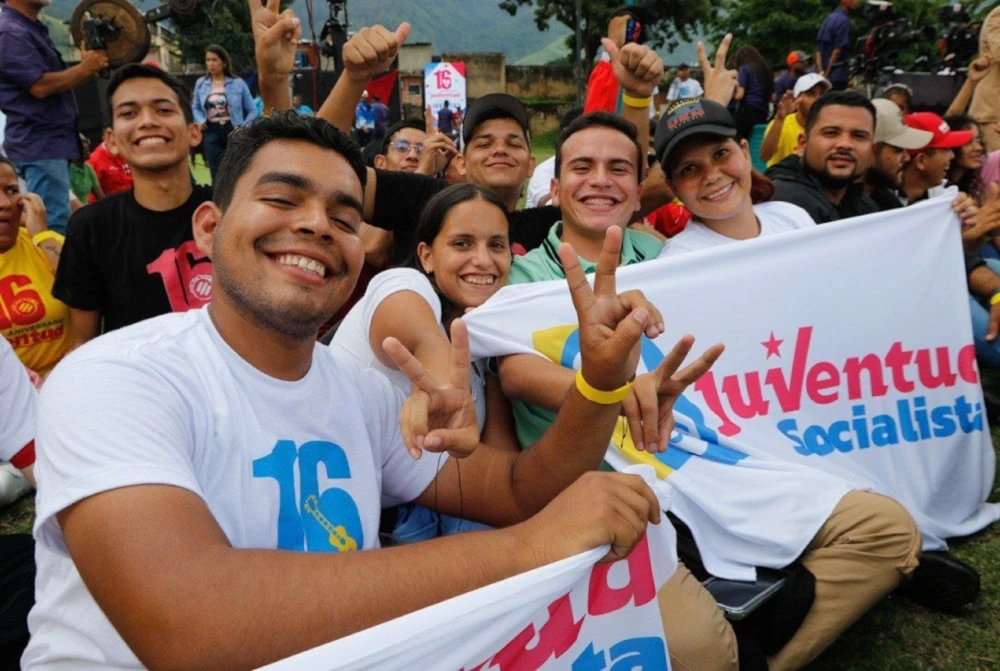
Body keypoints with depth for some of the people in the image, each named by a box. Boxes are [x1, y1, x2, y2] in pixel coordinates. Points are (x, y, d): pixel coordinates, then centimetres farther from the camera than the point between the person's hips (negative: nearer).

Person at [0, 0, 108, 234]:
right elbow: (40, 86, -20)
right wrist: (85, 68, -12)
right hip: (39, 145, -10)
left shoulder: (33, 29, 19)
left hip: (50, 142, 10)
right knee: (53, 226, -12)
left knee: (53, 221, 14)